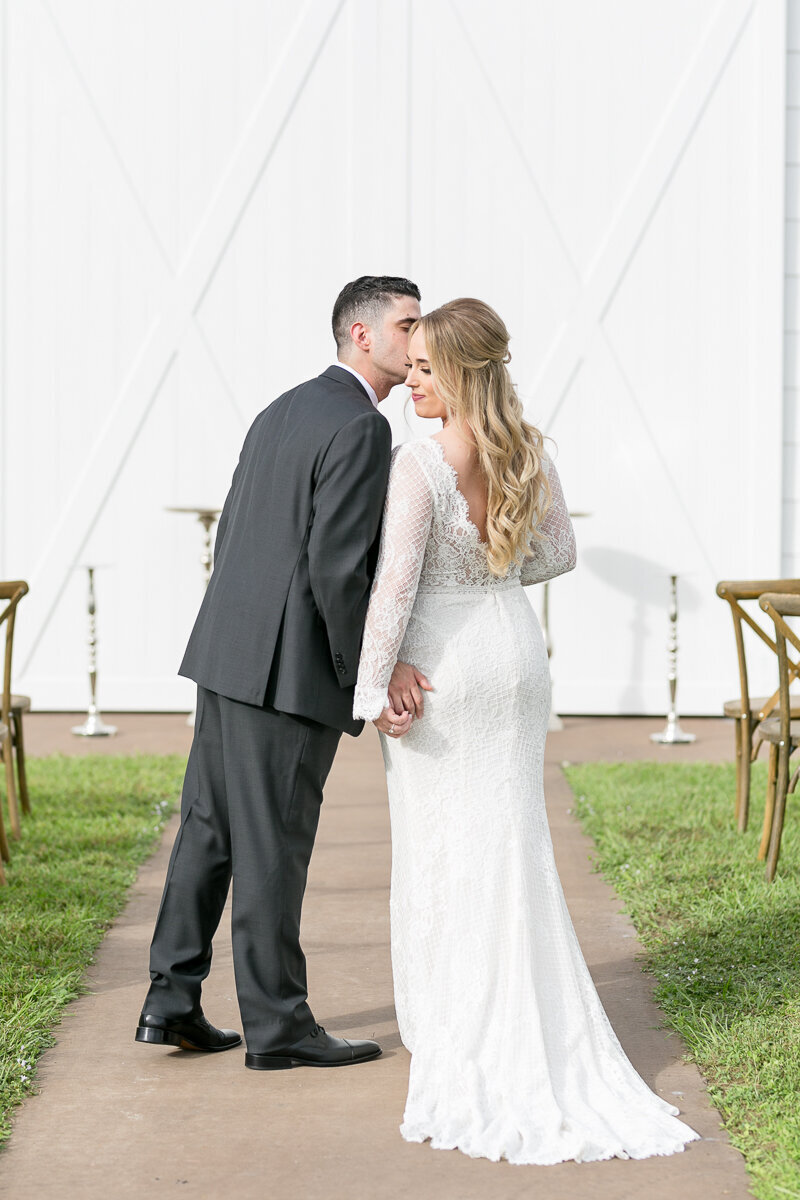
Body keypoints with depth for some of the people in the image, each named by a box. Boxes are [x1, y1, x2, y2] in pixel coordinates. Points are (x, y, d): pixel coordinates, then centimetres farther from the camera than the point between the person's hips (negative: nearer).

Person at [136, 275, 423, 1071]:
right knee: (272, 849, -1)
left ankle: (171, 1002, 18)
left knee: (210, 832, 14)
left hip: (228, 655, 9)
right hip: (293, 670, -9)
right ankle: (277, 1025, 9)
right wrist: (369, 685, -12)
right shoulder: (361, 428, -14)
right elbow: (335, 568, -21)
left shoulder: (281, 413, 16)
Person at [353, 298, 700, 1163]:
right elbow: (558, 553, 11)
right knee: (510, 846, 11)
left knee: (437, 846, 8)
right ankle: (531, 1034, 14)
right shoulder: (530, 454, -2)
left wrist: (372, 688, -14)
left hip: (437, 664, -5)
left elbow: (393, 584, -23)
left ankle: (459, 1034, 16)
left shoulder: (418, 464, -21)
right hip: (515, 658, 5)